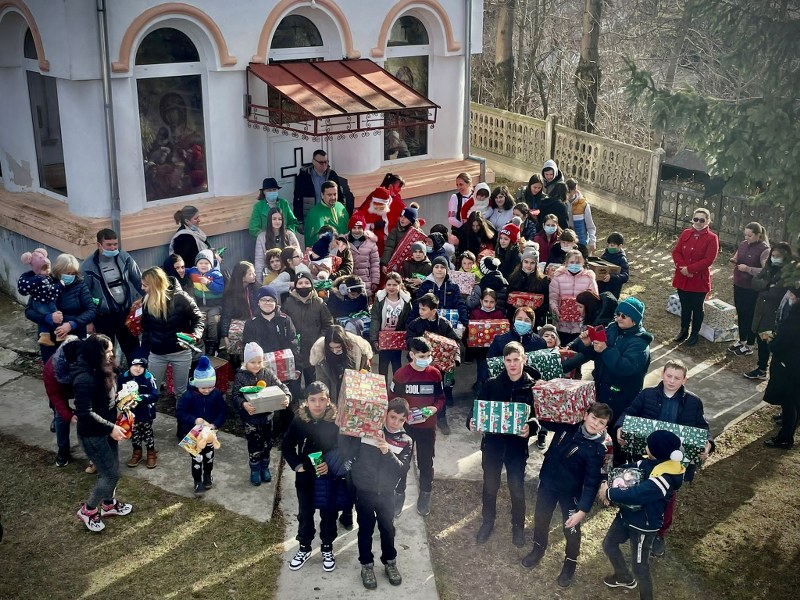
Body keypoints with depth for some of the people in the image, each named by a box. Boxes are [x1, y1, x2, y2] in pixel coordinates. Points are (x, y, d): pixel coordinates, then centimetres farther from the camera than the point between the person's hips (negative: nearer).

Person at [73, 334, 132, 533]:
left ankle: (109, 504, 43)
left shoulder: (101, 370, -2)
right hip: (92, 434, -9)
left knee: (111, 470, 21)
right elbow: (85, 413, -30)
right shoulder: (85, 379, -31)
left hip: (106, 429, 9)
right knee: (111, 474, 1)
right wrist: (110, 428, -24)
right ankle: (88, 510, 22)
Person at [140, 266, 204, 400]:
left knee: (180, 391, 11)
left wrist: (196, 334, -29)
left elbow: (199, 319, -9)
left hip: (181, 353, -3)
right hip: (156, 354, 3)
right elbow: (145, 329, 6)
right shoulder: (147, 301, -3)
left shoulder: (180, 298, -16)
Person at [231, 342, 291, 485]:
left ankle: (264, 467, 37)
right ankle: (255, 470, 26)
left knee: (267, 443, 16)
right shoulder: (240, 377, -11)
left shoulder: (267, 374, -3)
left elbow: (281, 386, -4)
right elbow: (235, 396, -16)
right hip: (250, 417, -3)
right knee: (254, 445, 5)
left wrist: (286, 396, -26)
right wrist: (243, 404, -36)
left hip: (267, 415, 3)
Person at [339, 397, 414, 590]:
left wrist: (388, 452, -29)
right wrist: (346, 430, -25)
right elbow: (347, 452, -10)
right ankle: (367, 565, 28)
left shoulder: (406, 441, -3)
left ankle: (390, 562, 35)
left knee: (387, 528, 14)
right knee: (366, 528, 10)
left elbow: (403, 469, -16)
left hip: (386, 492, 2)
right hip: (364, 490, -2)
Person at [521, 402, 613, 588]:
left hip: (570, 491, -4)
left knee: (571, 529, 9)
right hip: (547, 482, 5)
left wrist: (583, 510, -27)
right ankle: (538, 549, 48)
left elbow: (592, 482, -23)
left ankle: (570, 563, 36)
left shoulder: (596, 449, -25)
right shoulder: (568, 425, -13)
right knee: (540, 519, 21)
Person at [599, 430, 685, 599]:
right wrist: (606, 484, -13)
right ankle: (625, 578, 50)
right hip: (627, 515, 9)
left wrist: (609, 493, -26)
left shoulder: (665, 478, -34)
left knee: (640, 567, 6)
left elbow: (635, 495, -40)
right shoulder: (650, 462, -7)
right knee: (609, 544, 25)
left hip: (643, 525, -9)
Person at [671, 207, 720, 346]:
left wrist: (689, 269, -22)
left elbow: (709, 260, -18)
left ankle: (695, 334, 24)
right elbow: (676, 252, 1)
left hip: (699, 279, -4)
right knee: (685, 306, 17)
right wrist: (682, 267, -16)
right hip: (682, 278, 4)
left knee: (697, 308, 10)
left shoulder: (712, 238, -11)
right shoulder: (686, 233, 4)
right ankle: (683, 331, 32)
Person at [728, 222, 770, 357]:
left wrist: (747, 269, -24)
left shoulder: (764, 249, -16)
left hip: (752, 289, -6)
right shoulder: (743, 244, 4)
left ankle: (749, 346, 17)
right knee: (741, 314, 17)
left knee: (751, 316, 5)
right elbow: (736, 258, 18)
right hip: (738, 285, 6)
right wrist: (734, 260, -5)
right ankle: (742, 341, 32)